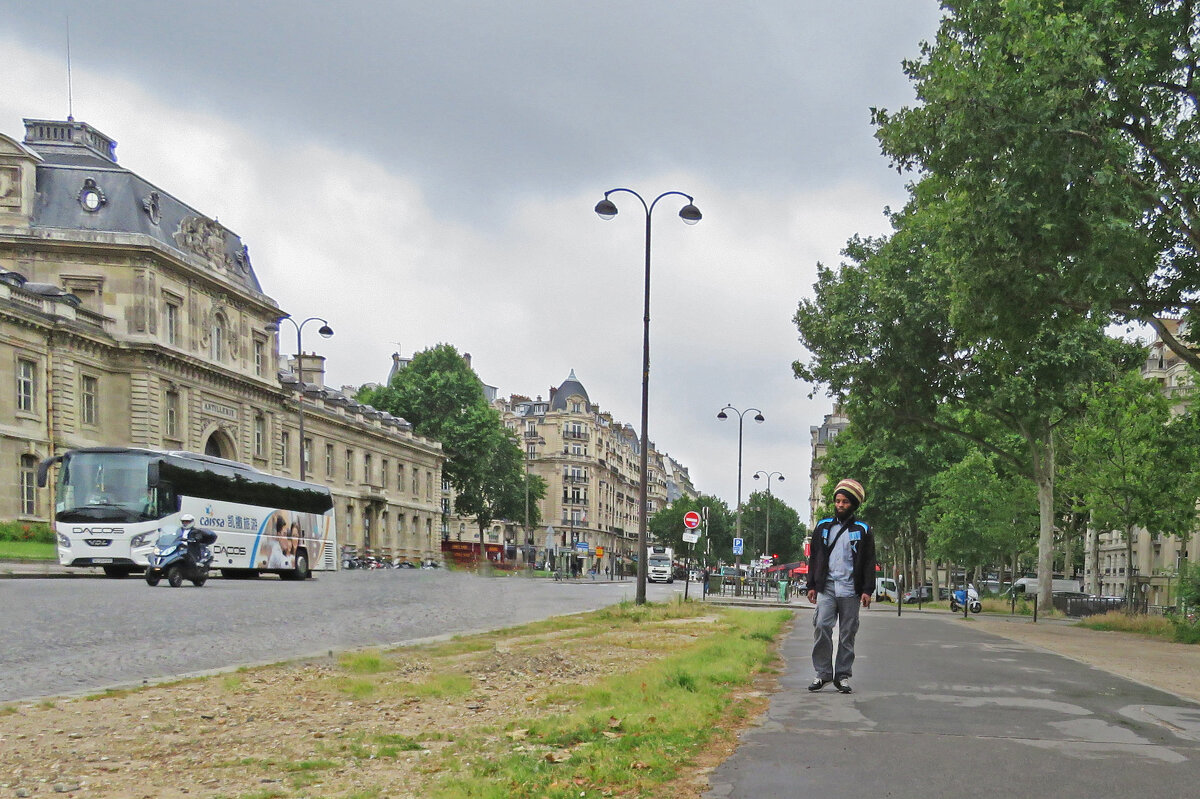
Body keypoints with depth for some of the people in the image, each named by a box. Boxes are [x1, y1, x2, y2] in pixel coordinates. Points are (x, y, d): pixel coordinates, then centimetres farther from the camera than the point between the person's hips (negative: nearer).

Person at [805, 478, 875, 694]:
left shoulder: (863, 531, 8)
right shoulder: (823, 527, 14)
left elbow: (869, 563, 7)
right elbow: (814, 558, 16)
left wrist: (868, 590, -2)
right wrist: (811, 585, 8)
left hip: (850, 591, -1)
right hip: (826, 589, 1)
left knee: (847, 633, 2)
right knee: (821, 627, -12)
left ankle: (843, 675, 10)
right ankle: (823, 673, -4)